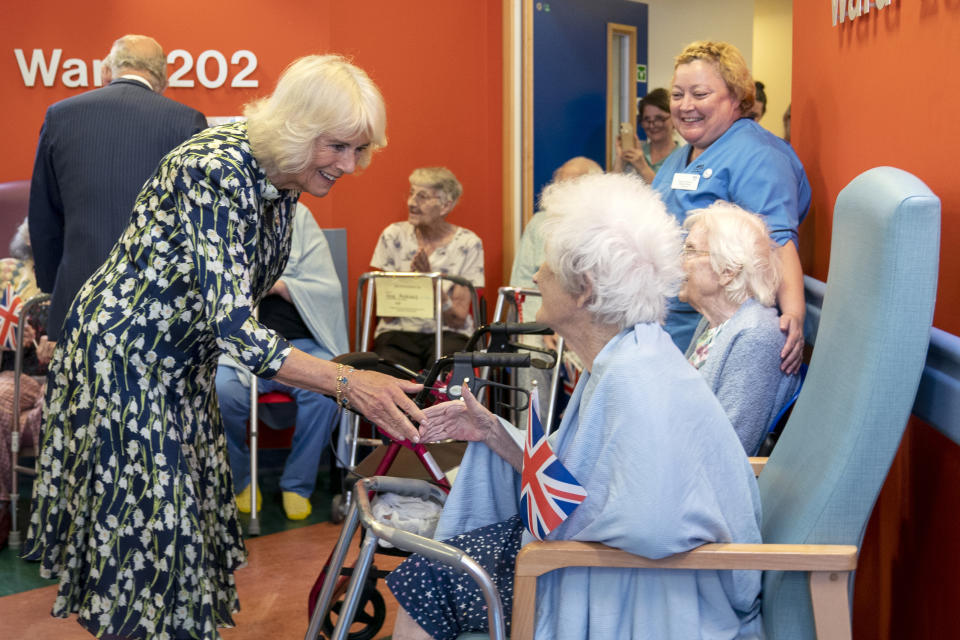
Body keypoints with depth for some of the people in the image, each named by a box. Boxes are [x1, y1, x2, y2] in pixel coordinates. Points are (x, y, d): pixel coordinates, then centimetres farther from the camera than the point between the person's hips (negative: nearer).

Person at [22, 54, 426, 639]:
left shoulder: (282, 180, -4)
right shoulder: (218, 173, -31)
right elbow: (233, 329, -38)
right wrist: (349, 384, -42)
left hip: (183, 361, 8)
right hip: (122, 355, -8)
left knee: (191, 512, 14)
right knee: (149, 523, -2)